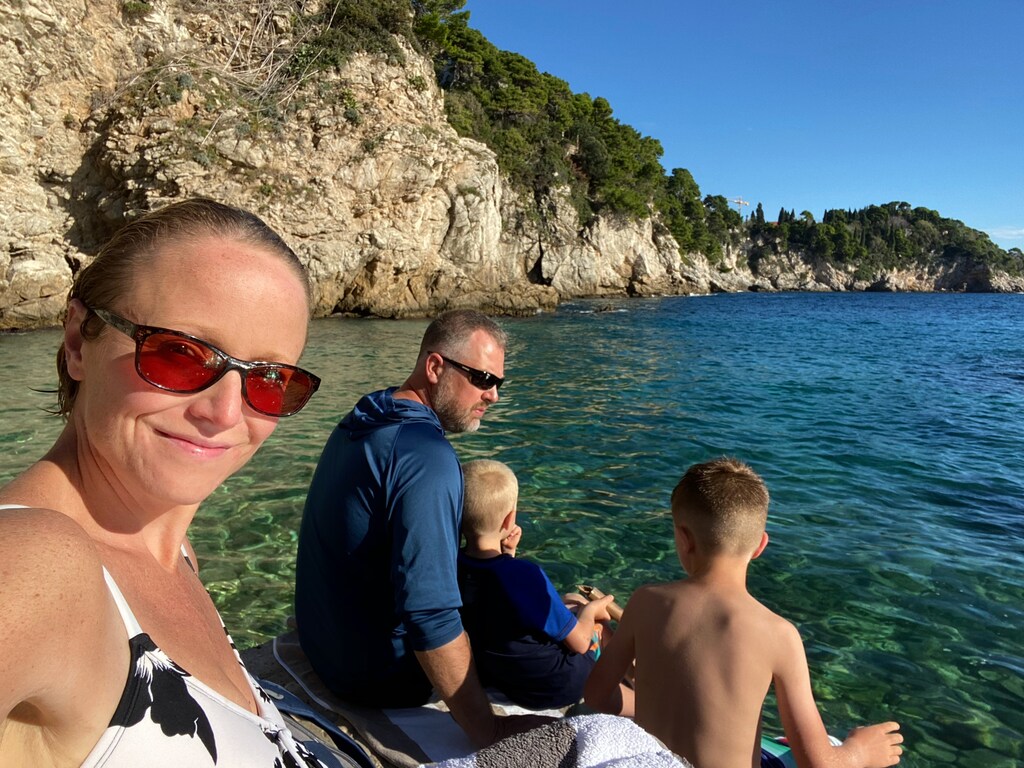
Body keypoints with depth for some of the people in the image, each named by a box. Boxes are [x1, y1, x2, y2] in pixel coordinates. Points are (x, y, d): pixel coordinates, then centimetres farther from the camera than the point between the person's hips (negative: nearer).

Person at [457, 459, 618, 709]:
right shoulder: (525, 575, -37)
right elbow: (579, 642, -22)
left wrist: (506, 553, -5)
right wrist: (590, 610, -3)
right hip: (553, 688, -6)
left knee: (571, 602, 25)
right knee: (596, 621, 21)